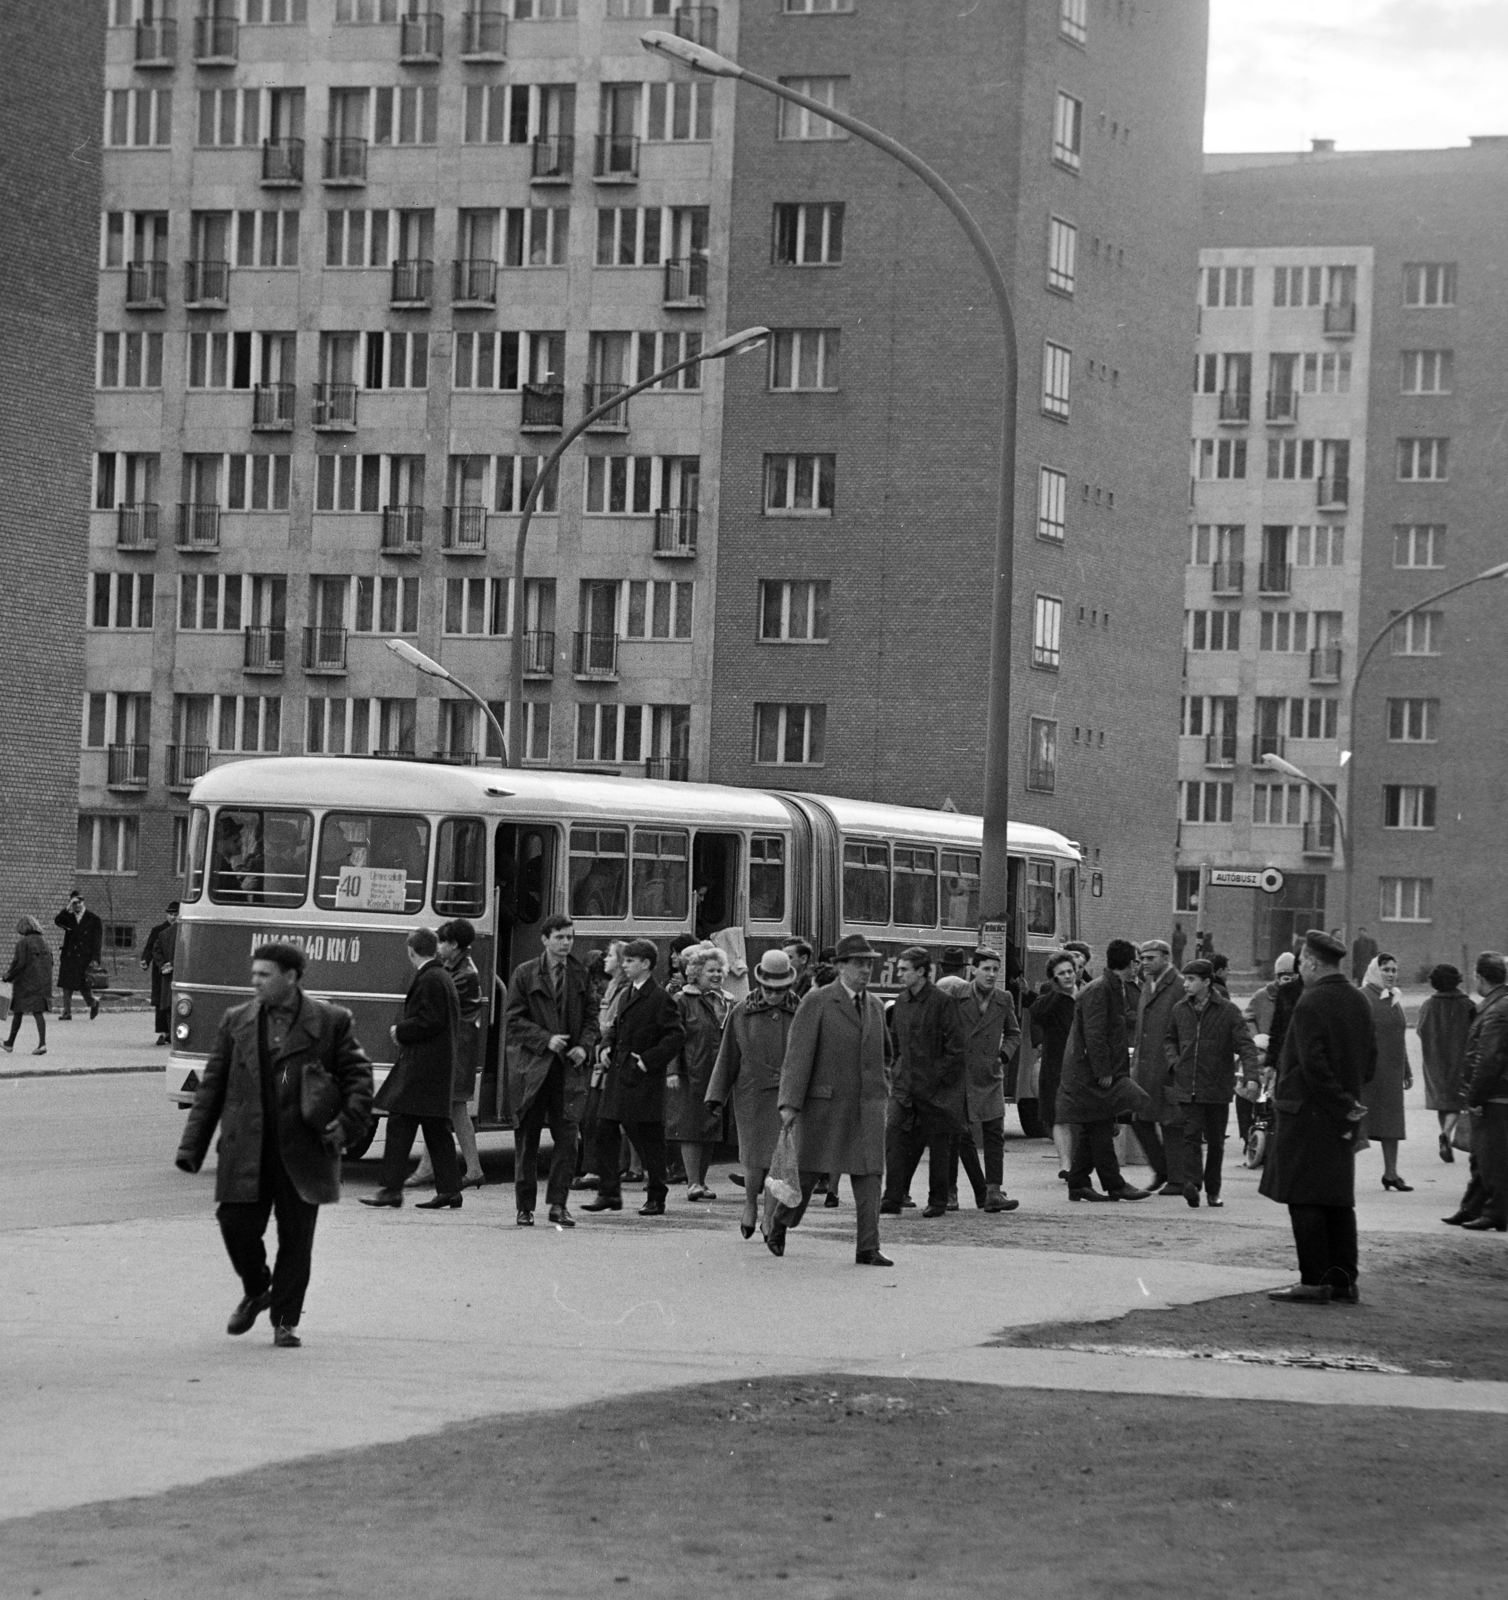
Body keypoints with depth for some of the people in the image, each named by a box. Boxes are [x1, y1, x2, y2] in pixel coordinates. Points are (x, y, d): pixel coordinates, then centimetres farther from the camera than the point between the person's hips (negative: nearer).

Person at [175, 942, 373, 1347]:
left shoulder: (331, 1021, 2)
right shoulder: (236, 1021, 10)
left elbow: (357, 1075, 5)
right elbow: (212, 1085, 11)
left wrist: (348, 1124, -11)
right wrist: (192, 1145, 6)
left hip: (302, 1150, -2)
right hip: (246, 1150, 2)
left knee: (296, 1237, 2)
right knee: (237, 1223, -4)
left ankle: (286, 1320, 15)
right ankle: (255, 1291, 26)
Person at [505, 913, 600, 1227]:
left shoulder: (580, 975, 11)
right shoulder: (524, 974, 2)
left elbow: (590, 1017, 13)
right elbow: (514, 1018, -2)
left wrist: (585, 1046, -5)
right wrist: (546, 1040, -14)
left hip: (569, 1067, 2)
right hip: (531, 1066, -2)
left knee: (567, 1136, -6)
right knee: (527, 1139, 4)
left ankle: (558, 1203, 1)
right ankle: (525, 1207, 11)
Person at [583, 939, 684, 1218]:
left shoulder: (660, 999, -10)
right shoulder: (626, 996, 16)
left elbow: (676, 1036, -15)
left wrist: (649, 1060, -18)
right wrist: (609, 1050, 11)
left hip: (643, 1080, -8)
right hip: (617, 1076, 8)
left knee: (649, 1140, 0)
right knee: (604, 1132, 3)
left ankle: (656, 1198, 9)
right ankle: (608, 1192, 8)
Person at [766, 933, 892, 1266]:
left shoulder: (875, 1006, 12)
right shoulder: (816, 1003, -6)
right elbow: (797, 1055, -11)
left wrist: (879, 1102, 21)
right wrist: (789, 1104, -18)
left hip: (866, 1106, 4)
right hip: (824, 1102, -4)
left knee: (868, 1175, -5)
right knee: (807, 1170, 6)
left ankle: (868, 1248, -6)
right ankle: (778, 1225, 30)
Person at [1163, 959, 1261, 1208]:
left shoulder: (1228, 1011, -5)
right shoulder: (1179, 1010, 6)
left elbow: (1246, 1044, -9)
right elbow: (1169, 1039, 23)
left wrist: (1251, 1075, -22)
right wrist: (1173, 1061, 3)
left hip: (1218, 1087, -1)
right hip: (1187, 1088, 1)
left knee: (1215, 1140, 8)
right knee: (1191, 1135, -12)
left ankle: (1213, 1191, 19)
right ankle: (1191, 1184, -23)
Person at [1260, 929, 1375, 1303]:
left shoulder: (1311, 1003, -16)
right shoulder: (1359, 1002, 9)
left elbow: (1313, 1065, -20)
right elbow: (1370, 1060, 13)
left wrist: (1342, 1107, -13)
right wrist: (1349, 1100, 13)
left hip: (1308, 1113, -8)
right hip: (1341, 1117, 8)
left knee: (1305, 1201, -3)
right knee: (1339, 1198, 13)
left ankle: (1315, 1282, -4)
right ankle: (1344, 1280, 16)